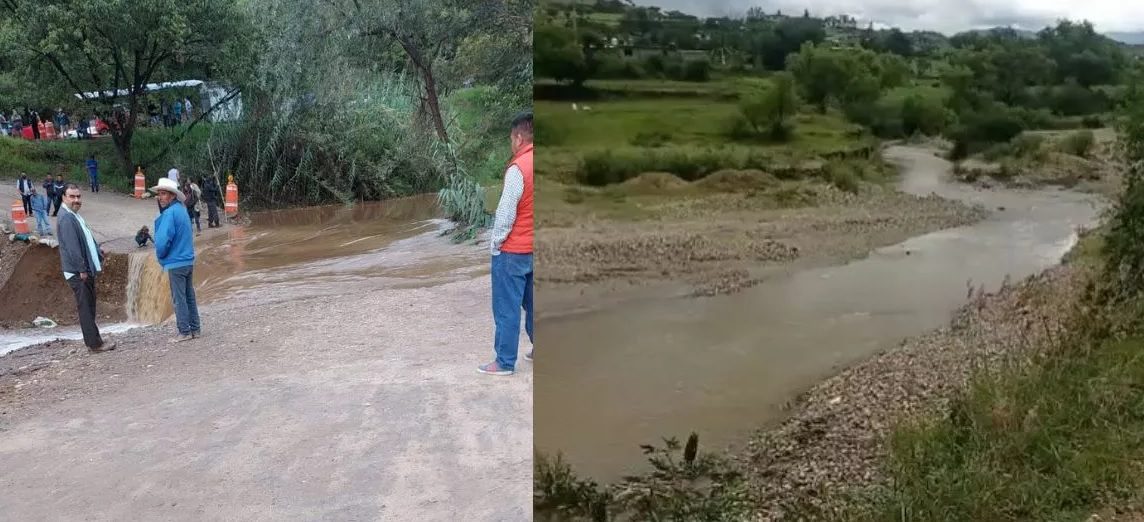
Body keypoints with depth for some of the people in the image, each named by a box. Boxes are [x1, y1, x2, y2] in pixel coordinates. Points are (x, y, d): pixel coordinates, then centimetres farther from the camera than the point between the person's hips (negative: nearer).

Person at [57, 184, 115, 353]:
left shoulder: (76, 217, 15)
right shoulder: (66, 219, -17)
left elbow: (89, 240, 24)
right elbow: (72, 247, -22)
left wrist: (99, 256, 19)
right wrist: (82, 269, -22)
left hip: (86, 270, 10)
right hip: (78, 272, -10)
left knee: (89, 307, 14)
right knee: (86, 308, -6)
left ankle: (93, 340, 21)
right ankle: (95, 343, -3)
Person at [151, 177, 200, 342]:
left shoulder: (170, 213, -18)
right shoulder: (181, 209, 10)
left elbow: (162, 240, -22)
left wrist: (160, 255, -5)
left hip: (176, 263, -9)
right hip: (188, 260, 9)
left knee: (179, 299, -1)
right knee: (189, 296, 13)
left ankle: (185, 332, 3)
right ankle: (194, 329, 18)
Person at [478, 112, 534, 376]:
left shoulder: (518, 167, -18)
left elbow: (506, 212, -18)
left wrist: (495, 244, -5)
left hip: (513, 250, -7)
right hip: (533, 249, 7)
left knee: (507, 308, 1)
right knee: (532, 303, 17)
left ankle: (504, 362, 7)